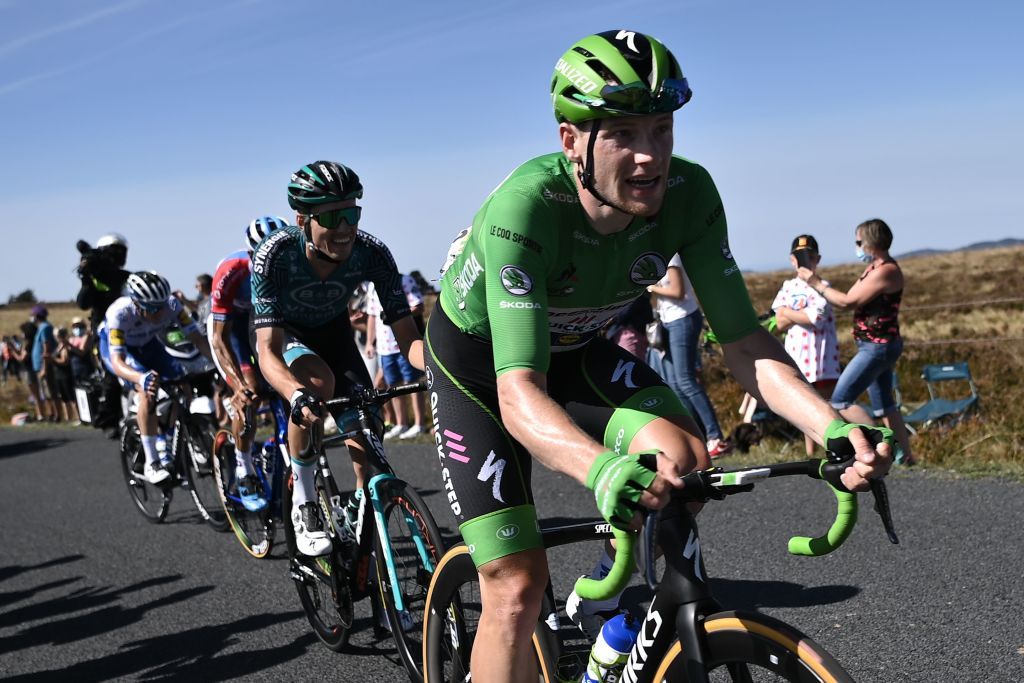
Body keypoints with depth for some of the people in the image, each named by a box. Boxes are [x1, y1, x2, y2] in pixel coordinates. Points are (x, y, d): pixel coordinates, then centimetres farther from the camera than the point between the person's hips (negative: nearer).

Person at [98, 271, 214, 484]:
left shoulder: (171, 304, -30)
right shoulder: (119, 313, -40)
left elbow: (198, 339, -28)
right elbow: (117, 362, -46)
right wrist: (141, 378, -66)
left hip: (148, 344, 5)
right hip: (115, 346, -4)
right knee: (147, 390, -29)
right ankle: (151, 464, -23)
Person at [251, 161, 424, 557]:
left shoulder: (372, 254, -30)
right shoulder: (275, 255, -36)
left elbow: (408, 338, -28)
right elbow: (268, 351, -40)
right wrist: (298, 396, -61)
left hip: (332, 329, 3)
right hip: (283, 332, -3)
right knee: (317, 380, -35)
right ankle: (303, 502, -17)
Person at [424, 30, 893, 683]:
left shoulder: (687, 194, -23)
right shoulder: (524, 207, -37)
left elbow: (744, 341, -21)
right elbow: (519, 392, -45)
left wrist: (833, 425, -39)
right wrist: (601, 468, -64)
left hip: (572, 344, 4)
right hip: (478, 354, -4)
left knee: (683, 458, -24)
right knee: (518, 585, -12)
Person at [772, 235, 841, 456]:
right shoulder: (788, 287, 10)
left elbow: (816, 317, -19)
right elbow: (780, 324, 2)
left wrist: (788, 313, -8)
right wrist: (802, 313, -13)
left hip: (821, 358, -4)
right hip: (797, 356, 4)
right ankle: (810, 454, 18)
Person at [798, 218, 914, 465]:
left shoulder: (886, 271, -18)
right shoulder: (874, 269, 14)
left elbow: (848, 301, -20)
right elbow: (851, 300, 13)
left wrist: (817, 284, -12)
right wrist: (819, 284, 7)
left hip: (878, 346, -11)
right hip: (876, 346, 11)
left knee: (840, 400, -10)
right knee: (884, 405, 17)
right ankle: (905, 455, 23)